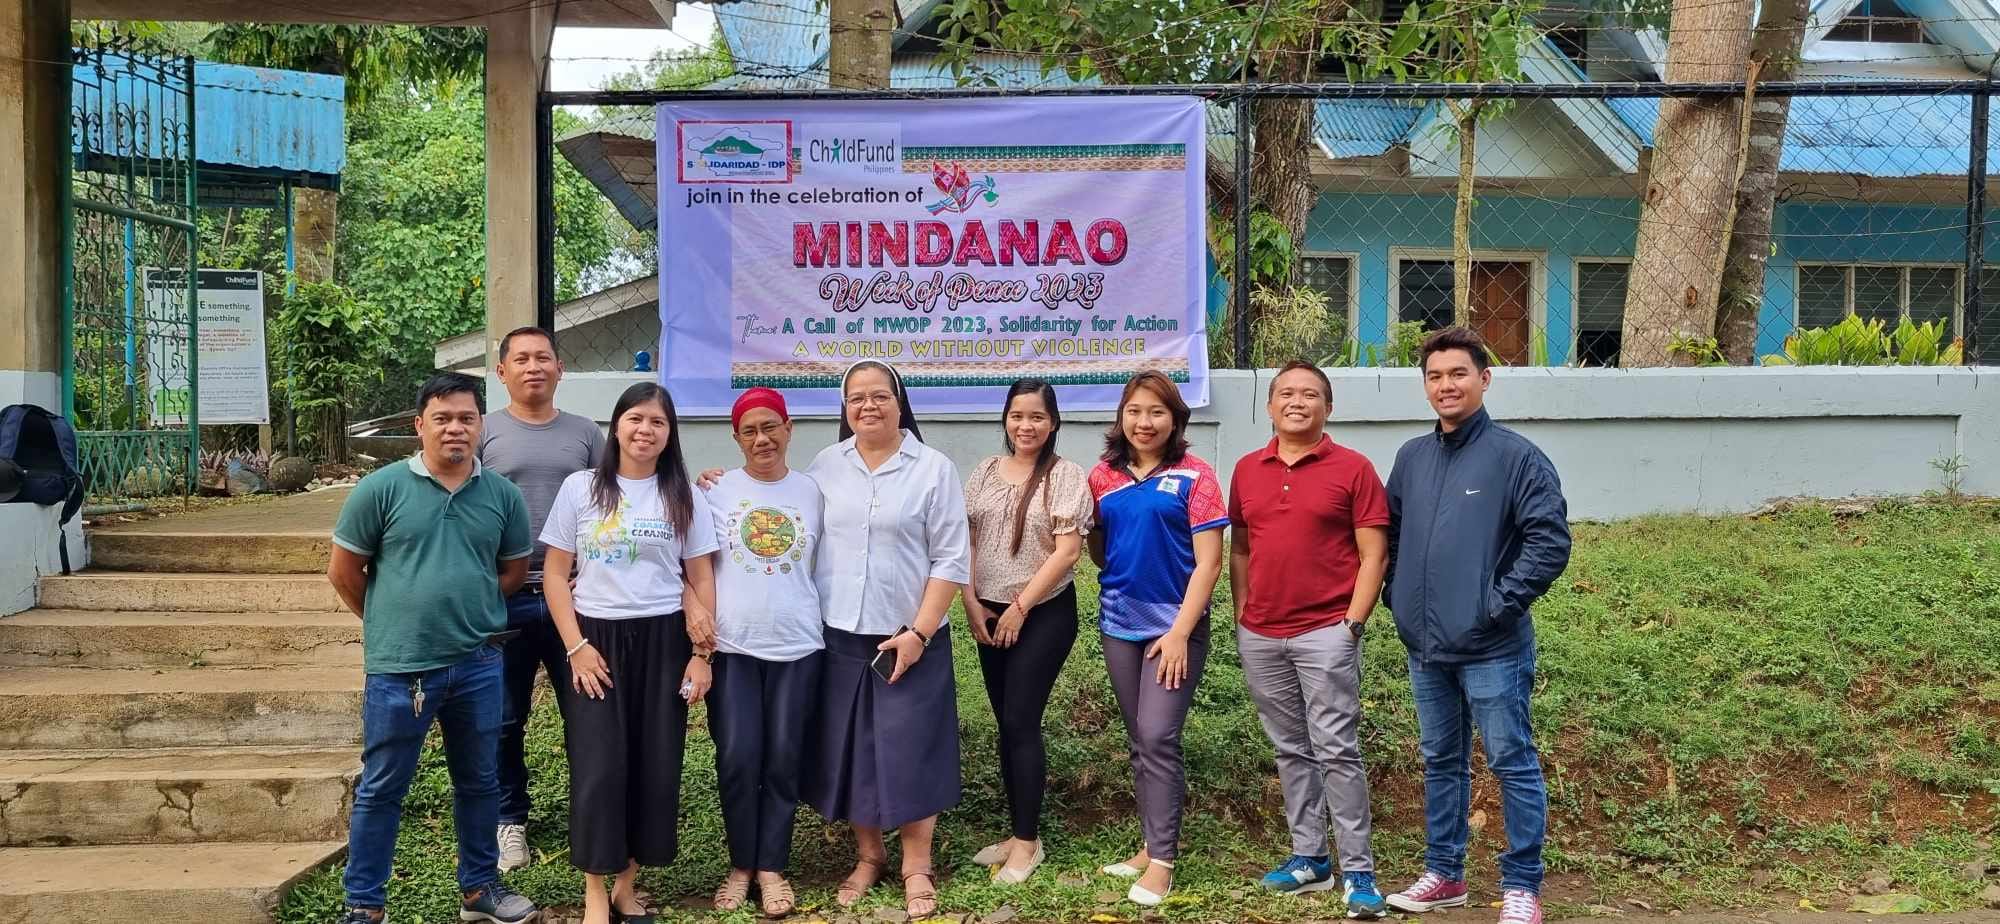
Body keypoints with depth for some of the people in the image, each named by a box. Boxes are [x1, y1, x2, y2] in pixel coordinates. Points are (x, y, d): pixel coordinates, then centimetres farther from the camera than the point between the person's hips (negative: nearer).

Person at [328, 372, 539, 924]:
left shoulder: (503, 495, 2)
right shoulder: (381, 489, -7)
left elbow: (514, 569, 15)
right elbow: (344, 572, 0)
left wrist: (467, 612, 11)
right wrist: (392, 623, 8)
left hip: (477, 666, 3)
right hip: (398, 668, -3)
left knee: (479, 782, 15)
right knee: (381, 789, 6)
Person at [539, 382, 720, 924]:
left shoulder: (683, 496, 5)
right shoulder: (580, 488, 1)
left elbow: (701, 580, 7)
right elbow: (555, 575, 2)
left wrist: (701, 653, -1)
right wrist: (576, 646, -7)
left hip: (663, 641, 2)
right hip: (596, 638, -1)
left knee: (655, 766, 2)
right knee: (598, 766, -6)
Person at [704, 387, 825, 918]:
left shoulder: (810, 491, 7)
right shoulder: (717, 490, 2)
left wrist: (817, 620, 10)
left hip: (796, 645, 1)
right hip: (732, 644, -1)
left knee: (783, 760, 5)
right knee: (738, 759, -2)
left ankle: (772, 867, 17)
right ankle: (740, 866, 15)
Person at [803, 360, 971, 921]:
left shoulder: (933, 469, -4)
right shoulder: (825, 466, 6)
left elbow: (951, 560, -6)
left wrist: (919, 632, -12)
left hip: (909, 638, -3)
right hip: (839, 637, 3)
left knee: (909, 751, 0)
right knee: (848, 750, 8)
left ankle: (916, 868, 13)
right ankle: (868, 856, 25)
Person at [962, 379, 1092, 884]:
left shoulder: (1065, 475, -8)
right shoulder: (985, 472, 7)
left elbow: (1066, 551, -13)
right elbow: (966, 540, 8)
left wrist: (1020, 607, -13)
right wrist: (971, 603, -2)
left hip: (1044, 614, -5)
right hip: (990, 615, 5)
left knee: (1021, 722, -6)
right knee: (1007, 725, 9)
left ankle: (1028, 840, 5)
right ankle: (1018, 833, 19)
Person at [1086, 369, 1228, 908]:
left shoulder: (1193, 477, -8)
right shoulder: (1104, 477, 6)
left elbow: (1208, 562, -11)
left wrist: (1180, 631, -15)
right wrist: (1118, 581, -1)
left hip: (1175, 626, -5)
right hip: (1120, 625, 5)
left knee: (1158, 739, -9)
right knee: (1139, 741, 11)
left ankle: (1161, 861, -1)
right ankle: (1153, 845, 22)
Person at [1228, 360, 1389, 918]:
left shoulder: (1353, 469, -3)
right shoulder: (1247, 470, 10)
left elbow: (1373, 555, -5)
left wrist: (1352, 623, -11)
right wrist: (1242, 618, 8)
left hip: (1325, 633, -5)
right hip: (1259, 637, 5)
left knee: (1337, 751, -5)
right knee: (1291, 750, 12)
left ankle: (1357, 872, 1)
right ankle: (1308, 857, 21)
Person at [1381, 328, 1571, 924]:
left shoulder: (1515, 456, -8)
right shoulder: (1412, 458, 10)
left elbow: (1551, 540, -14)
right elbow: (1390, 535, 21)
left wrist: (1502, 603, -14)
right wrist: (1398, 597, 11)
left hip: (1492, 648, -6)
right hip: (1424, 646, 6)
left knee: (1513, 763, 1)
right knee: (1440, 762, 15)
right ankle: (1443, 874, 27)